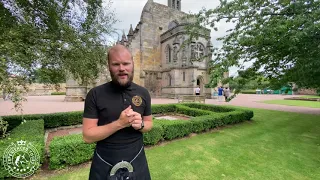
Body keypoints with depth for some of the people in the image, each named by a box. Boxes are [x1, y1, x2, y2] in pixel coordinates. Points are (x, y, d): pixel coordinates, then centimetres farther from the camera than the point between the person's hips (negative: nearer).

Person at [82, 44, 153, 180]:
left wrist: (140, 124, -16)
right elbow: (87, 136, -12)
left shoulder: (143, 93, -5)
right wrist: (119, 123, -24)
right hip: (104, 165, -1)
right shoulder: (95, 94, -13)